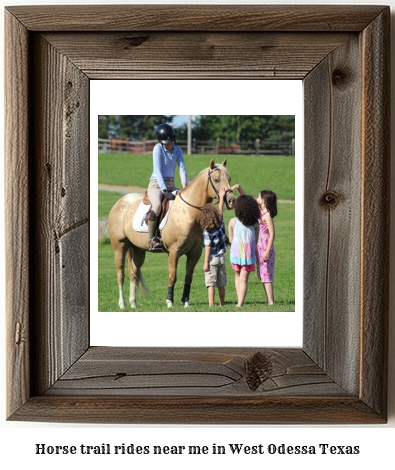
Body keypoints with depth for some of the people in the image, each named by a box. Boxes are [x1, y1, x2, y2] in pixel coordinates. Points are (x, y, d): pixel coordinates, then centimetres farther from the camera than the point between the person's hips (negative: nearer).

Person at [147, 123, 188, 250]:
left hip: (171, 185, 6)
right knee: (157, 205, -34)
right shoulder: (158, 148, -9)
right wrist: (164, 191, -24)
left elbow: (182, 169, 1)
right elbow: (158, 171, -16)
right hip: (156, 184, -6)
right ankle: (152, 239, -30)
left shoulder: (177, 150, 8)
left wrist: (185, 188, -14)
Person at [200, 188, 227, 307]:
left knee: (211, 284, -5)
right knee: (221, 284, 12)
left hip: (212, 259, -5)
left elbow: (208, 247, -16)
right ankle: (222, 304, 19)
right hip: (222, 258, 5)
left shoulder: (207, 230, -14)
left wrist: (206, 262, -14)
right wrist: (222, 196, 27)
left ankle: (211, 305, -11)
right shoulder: (221, 224, -1)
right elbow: (220, 210, 15)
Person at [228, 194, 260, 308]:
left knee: (237, 276, 20)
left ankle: (239, 302, 17)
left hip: (236, 252, 0)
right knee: (244, 280, 4)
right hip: (249, 254, 0)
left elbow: (231, 240, 2)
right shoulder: (255, 223, -3)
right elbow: (256, 240, 2)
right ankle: (240, 303, -4)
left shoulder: (232, 221, -6)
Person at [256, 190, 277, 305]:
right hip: (259, 248, 9)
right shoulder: (260, 211, 10)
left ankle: (271, 302, -6)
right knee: (263, 276, 10)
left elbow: (272, 234, -18)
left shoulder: (267, 215, -14)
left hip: (265, 248, -9)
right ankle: (269, 301, 14)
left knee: (266, 276, -8)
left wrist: (267, 251, -21)